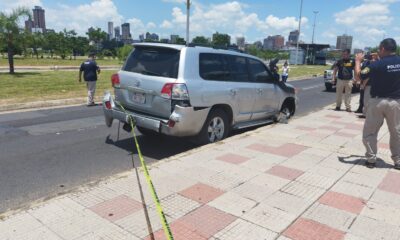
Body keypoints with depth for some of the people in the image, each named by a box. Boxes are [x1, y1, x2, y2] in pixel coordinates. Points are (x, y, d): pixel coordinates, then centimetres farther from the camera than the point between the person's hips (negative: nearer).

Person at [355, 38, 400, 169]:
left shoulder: (377, 64, -16)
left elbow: (359, 75, -10)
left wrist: (358, 61, 5)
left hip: (378, 101, -4)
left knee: (369, 132, 10)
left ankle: (371, 159, 13)